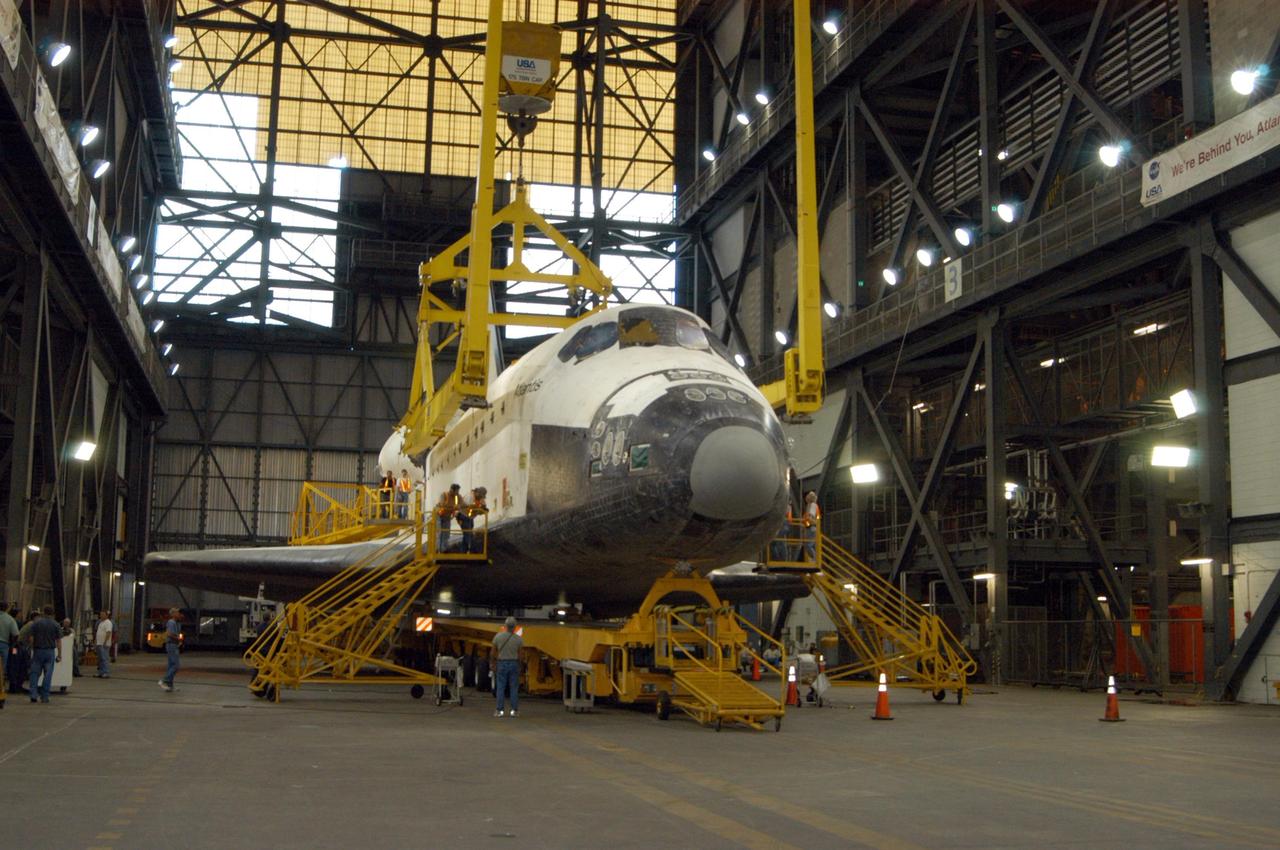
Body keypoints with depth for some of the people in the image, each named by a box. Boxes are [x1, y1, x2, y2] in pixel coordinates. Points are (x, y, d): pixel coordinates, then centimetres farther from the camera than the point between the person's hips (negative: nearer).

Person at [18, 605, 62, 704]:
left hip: (38, 651, 0)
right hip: (50, 651, 0)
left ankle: (33, 694, -3)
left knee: (35, 673, 8)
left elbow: (31, 637, -4)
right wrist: (59, 655, 0)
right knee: (48, 674, 3)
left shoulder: (36, 623, 0)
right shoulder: (56, 625, -1)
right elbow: (59, 641, -3)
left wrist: (33, 649, 9)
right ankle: (44, 696, 2)